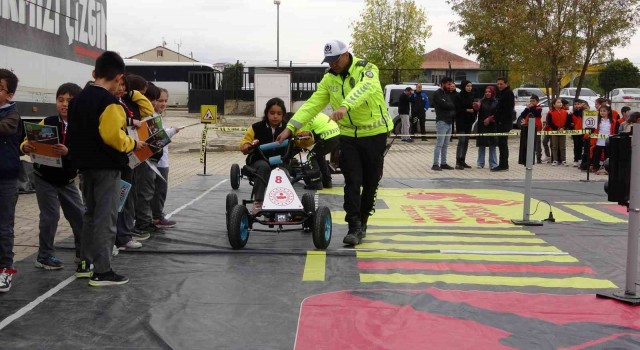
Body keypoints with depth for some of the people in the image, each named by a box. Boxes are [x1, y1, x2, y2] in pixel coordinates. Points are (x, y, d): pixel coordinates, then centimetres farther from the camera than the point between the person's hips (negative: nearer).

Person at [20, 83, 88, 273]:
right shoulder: (46, 123, -10)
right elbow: (28, 143, -7)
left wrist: (68, 152, -41)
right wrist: (25, 147, -29)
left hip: (67, 180, 2)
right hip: (45, 178, -2)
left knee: (80, 215, 8)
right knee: (50, 215, -4)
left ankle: (83, 254, 25)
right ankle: (45, 256, 12)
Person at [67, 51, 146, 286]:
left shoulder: (78, 99, 10)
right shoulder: (109, 101, -17)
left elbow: (74, 133, 12)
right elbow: (113, 135, -25)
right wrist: (133, 144, -10)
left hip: (86, 165, 8)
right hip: (107, 166, -8)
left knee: (90, 215, 17)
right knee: (106, 218, -3)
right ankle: (102, 272, -1)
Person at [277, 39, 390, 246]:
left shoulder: (366, 69, -14)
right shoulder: (330, 79, 1)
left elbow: (365, 88, -36)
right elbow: (312, 104, -4)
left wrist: (344, 106, -54)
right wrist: (291, 127, -15)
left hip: (374, 133, -3)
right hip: (348, 135, 3)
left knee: (371, 182, 8)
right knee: (352, 182, -4)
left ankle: (362, 222, 25)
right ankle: (354, 227, -1)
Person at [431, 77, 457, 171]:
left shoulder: (448, 93, 21)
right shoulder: (437, 93, -5)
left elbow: (454, 102, 11)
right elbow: (444, 104, -16)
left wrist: (454, 91, 2)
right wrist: (453, 106, 1)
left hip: (449, 122, 8)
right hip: (442, 121, -8)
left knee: (445, 145, 9)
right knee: (439, 144, -11)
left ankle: (443, 163, 13)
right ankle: (435, 164, -11)